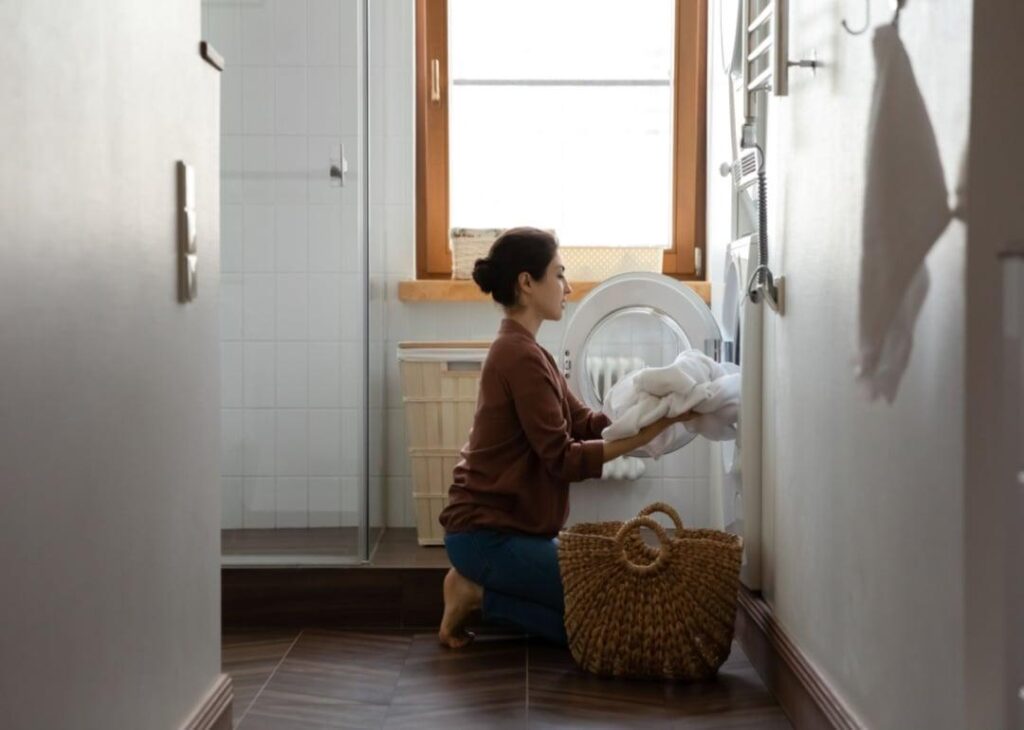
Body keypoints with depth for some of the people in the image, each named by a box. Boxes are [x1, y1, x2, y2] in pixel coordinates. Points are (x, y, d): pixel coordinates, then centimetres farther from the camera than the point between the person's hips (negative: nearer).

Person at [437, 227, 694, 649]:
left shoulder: (521, 350, 14)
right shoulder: (521, 356, -18)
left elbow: (584, 424, 9)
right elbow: (563, 459, -20)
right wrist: (646, 433, -20)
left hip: (506, 525, 10)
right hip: (489, 533, -10)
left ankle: (480, 585, 9)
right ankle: (479, 594, -3)